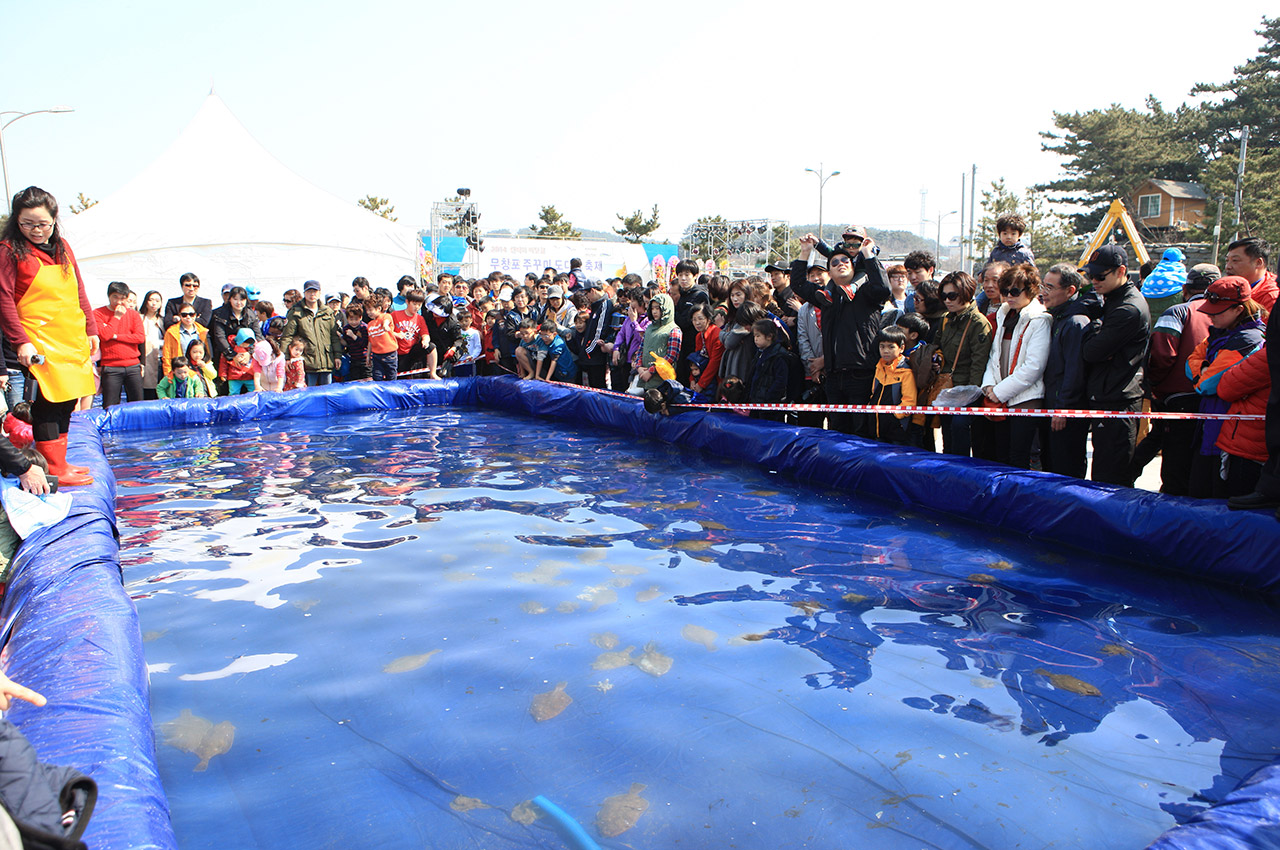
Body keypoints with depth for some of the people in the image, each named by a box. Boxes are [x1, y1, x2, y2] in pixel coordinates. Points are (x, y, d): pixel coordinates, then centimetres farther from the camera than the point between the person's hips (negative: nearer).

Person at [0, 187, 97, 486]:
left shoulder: (62, 248, 13)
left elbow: (79, 293, 19)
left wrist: (91, 330, 16)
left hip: (72, 341, 7)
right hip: (40, 343, -6)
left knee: (67, 403, 11)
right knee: (47, 404, -6)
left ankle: (60, 463, 21)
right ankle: (54, 470, 0)